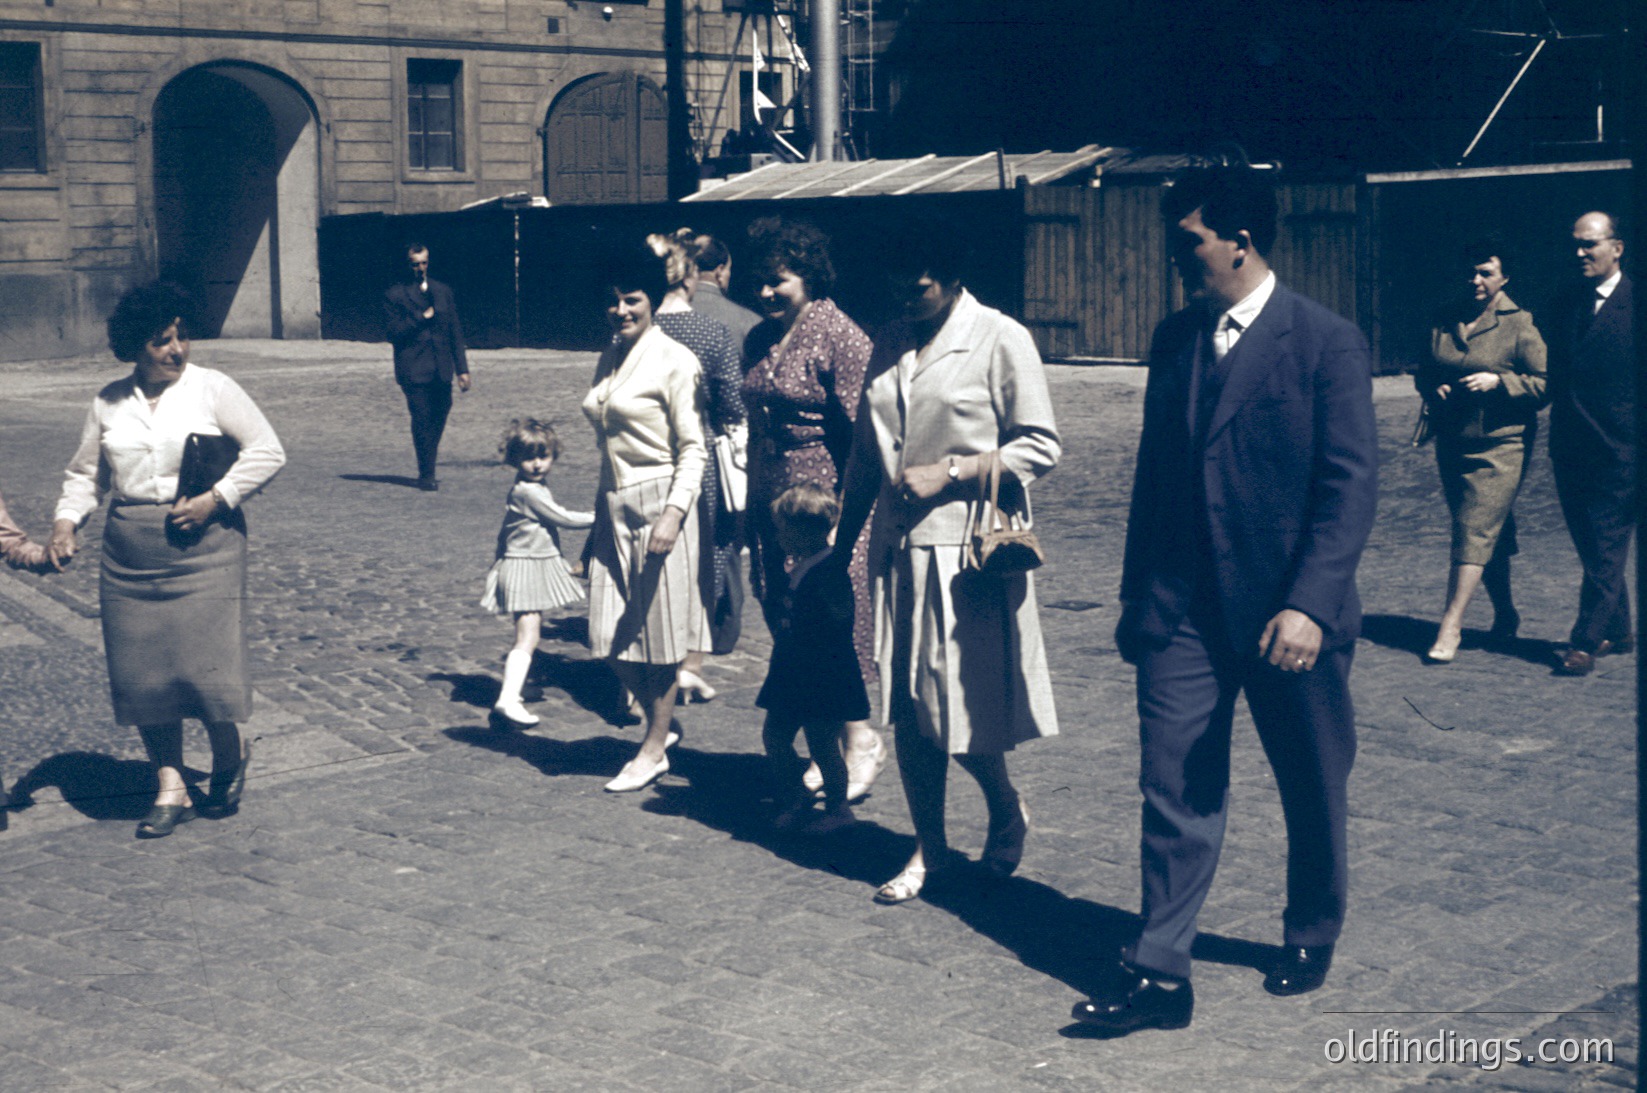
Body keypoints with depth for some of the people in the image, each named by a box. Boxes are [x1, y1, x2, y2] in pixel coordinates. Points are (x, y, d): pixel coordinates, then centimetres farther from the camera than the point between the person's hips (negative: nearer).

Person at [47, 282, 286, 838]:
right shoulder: (109, 402, 9)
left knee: (204, 661, -9)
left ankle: (230, 753, 20)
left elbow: (267, 451, -3)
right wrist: (66, 521, 0)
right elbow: (85, 474, 17)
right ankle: (170, 787, 14)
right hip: (129, 552, 4)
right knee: (141, 671, 2)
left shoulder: (212, 389, -1)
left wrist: (215, 499, -11)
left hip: (204, 543, -4)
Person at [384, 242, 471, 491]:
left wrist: (462, 368, 10)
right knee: (422, 420, -9)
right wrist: (422, 318, -12)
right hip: (413, 369, -4)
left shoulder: (442, 291, 16)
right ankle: (426, 475, 1)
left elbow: (455, 331, 15)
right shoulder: (394, 295, 3)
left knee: (438, 419, 5)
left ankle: (427, 473, 19)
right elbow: (394, 334, -4)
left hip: (441, 369, 4)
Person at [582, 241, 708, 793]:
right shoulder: (610, 359, 12)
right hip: (614, 506, 7)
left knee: (658, 630, 3)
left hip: (658, 503, -7)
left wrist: (673, 513, -22)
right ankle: (662, 721, 28)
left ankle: (654, 750, 16)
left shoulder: (673, 361, -9)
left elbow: (693, 447, -11)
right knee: (612, 635, 6)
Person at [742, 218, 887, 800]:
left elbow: (862, 437, -13)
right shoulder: (759, 341, 12)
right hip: (773, 507, 7)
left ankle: (860, 739, 14)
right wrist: (749, 504, 16)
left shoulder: (840, 337, -10)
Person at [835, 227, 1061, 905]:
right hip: (899, 547, 6)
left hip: (966, 550, -5)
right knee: (908, 708, 7)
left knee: (962, 703, -2)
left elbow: (1040, 446, -7)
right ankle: (930, 848, 19)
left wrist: (950, 472, -14)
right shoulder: (891, 346, 13)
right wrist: (843, 541, 17)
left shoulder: (1000, 340, -4)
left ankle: (1007, 812, 25)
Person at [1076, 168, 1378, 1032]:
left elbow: (1350, 486, -13)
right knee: (1174, 789, 0)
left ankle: (1311, 938, 35)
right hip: (1183, 609, 4)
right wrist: (1137, 596, 15)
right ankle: (1159, 973, 4)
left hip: (1288, 616, -4)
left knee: (1311, 791, 14)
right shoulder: (1175, 339, 8)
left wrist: (1310, 605, -23)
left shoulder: (1326, 342, -9)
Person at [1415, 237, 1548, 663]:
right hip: (1452, 444, 5)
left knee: (1475, 532, -11)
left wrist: (1498, 381, -19)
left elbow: (1545, 383, -7)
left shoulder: (1519, 325, -6)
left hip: (1500, 445, -5)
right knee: (1490, 533, 14)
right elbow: (1424, 371, 19)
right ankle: (1505, 613, 28)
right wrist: (1433, 388, -3)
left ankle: (1451, 624, -12)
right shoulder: (1446, 321, 8)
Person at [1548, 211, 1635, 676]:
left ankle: (1585, 642, -2)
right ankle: (1616, 632, 26)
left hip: (1619, 451, -6)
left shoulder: (1635, 305, -7)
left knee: (1606, 550, -4)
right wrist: (1557, 439, 11)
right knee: (1592, 548, 13)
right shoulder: (1568, 306, 12)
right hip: (1571, 449, 7)